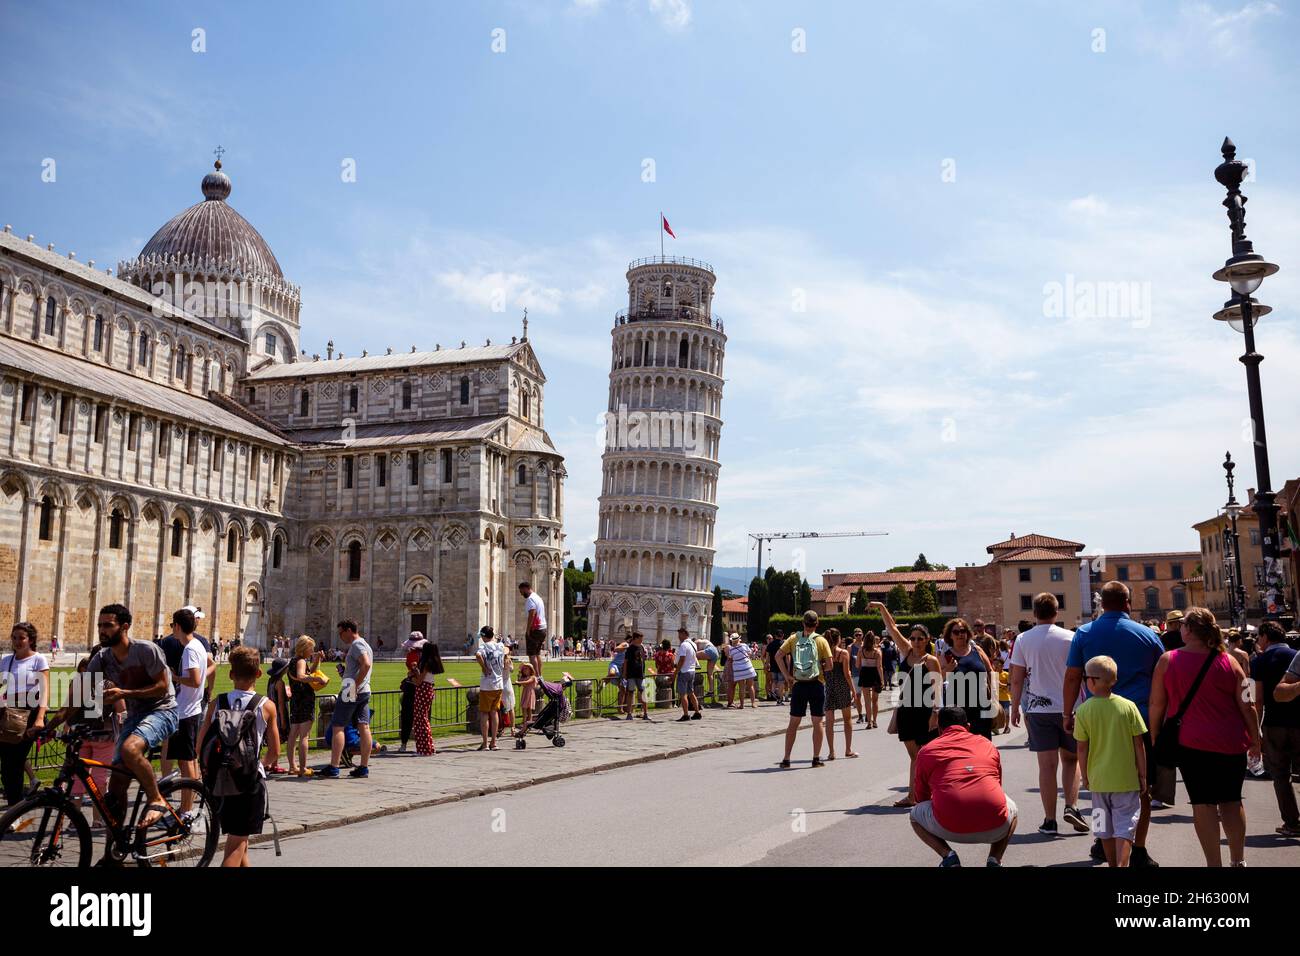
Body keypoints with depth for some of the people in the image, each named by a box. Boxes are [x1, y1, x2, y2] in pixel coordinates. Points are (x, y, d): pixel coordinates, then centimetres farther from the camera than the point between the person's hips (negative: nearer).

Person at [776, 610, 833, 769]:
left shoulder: (793, 638, 3)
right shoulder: (821, 640, -2)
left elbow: (778, 656, -6)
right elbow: (829, 665, -7)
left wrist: (787, 675, -2)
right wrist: (819, 669, 11)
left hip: (798, 685, 2)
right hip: (817, 684, -2)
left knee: (793, 722, 8)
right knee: (817, 722, 8)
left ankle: (786, 759, 7)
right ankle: (816, 759, 10)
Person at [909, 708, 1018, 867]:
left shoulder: (926, 751, 17)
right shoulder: (987, 745, 23)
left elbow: (921, 797, 29)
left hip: (950, 828, -2)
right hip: (995, 827, 2)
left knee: (915, 814, 28)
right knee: (1011, 808, 36)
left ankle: (948, 855, 5)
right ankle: (995, 859, 15)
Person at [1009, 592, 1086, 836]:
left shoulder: (1023, 640, -1)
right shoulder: (1070, 638, -4)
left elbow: (1016, 679, 0)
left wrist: (1015, 708, 10)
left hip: (1038, 708, 0)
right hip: (1069, 707, 0)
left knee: (1047, 765, 3)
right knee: (1071, 759, 17)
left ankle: (1049, 820, 6)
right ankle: (1071, 806, 1)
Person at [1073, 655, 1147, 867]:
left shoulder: (1084, 710, -9)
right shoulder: (1128, 706, -8)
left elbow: (1082, 748, -5)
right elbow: (1139, 744, -4)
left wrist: (1085, 776, 8)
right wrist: (1142, 774, 7)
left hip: (1099, 779, 1)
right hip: (1126, 779, -1)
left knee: (1105, 830, 15)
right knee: (1124, 827, 3)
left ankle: (1113, 864, 25)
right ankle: (1122, 864, -10)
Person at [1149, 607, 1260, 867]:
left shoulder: (1168, 660, -6)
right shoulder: (1228, 661, -1)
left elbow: (1157, 704, -3)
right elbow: (1246, 705, 1)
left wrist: (1155, 736, 8)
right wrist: (1255, 739, 13)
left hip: (1190, 742, -2)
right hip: (1231, 743, 2)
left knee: (1202, 802, 4)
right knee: (1231, 800, 15)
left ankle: (1214, 863, 4)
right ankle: (1238, 860, 19)